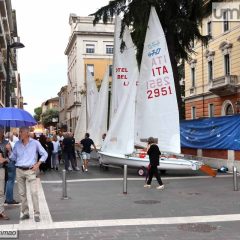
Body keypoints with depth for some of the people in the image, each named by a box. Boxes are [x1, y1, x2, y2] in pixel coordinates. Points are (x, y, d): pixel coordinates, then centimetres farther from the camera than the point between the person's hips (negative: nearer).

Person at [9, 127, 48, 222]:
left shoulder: (35, 143, -1)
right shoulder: (17, 144, 8)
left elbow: (44, 154, 5)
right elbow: (13, 158, 12)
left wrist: (37, 164, -4)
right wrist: (9, 150, -5)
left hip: (30, 171, -4)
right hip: (19, 171, 4)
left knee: (34, 192, -10)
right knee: (22, 193, 7)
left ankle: (36, 214, -4)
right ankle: (25, 213, 19)